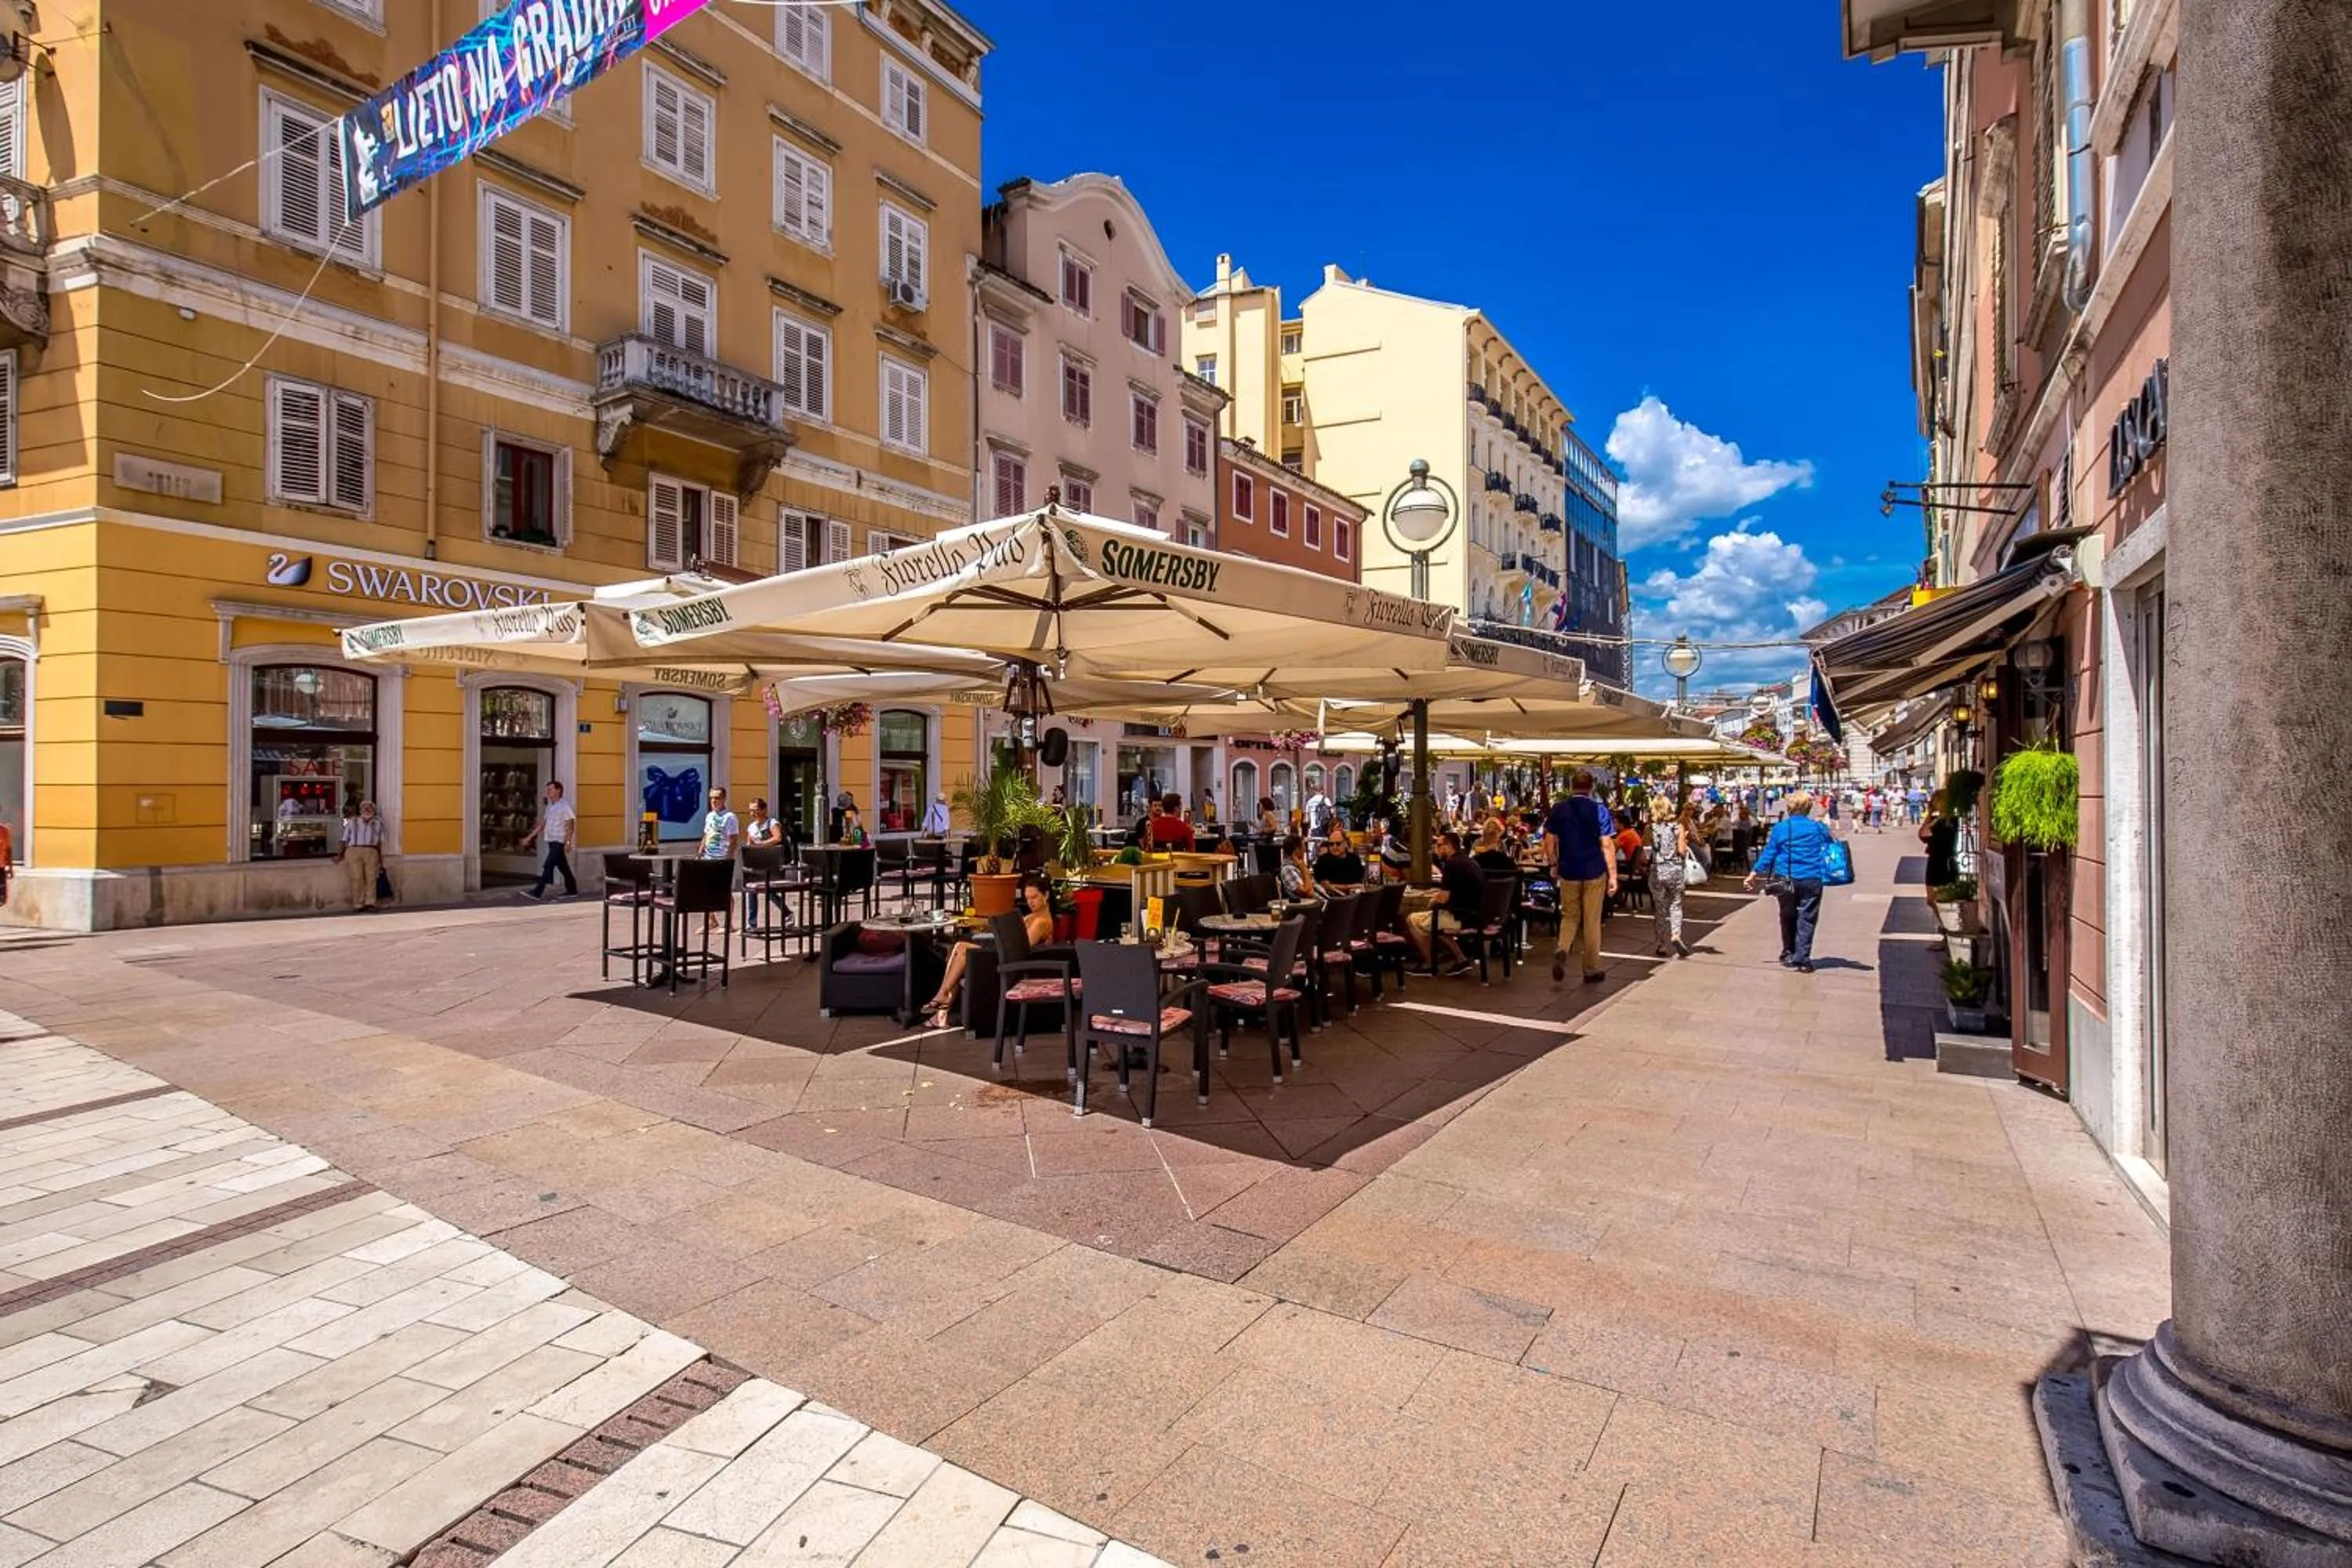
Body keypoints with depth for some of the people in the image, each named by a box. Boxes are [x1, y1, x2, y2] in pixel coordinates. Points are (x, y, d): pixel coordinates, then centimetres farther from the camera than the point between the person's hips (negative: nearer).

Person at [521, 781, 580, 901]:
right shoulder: (549, 807, 14)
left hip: (559, 842, -8)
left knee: (548, 866, -11)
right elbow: (542, 825, 20)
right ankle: (572, 891, 18)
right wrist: (529, 837, 17)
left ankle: (537, 892, -12)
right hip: (551, 841, 8)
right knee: (563, 868, 12)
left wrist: (568, 842, -21)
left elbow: (570, 826, -14)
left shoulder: (565, 806, -10)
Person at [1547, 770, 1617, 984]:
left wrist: (1554, 865, 19)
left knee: (1570, 917, 16)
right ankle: (1591, 971, 16)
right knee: (1591, 922, 7)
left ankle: (1561, 951, -11)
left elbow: (1550, 840, 6)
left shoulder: (1558, 810, 0)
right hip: (1594, 872, -2)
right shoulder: (1599, 810, -9)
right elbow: (1607, 845, -12)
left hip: (1568, 872, 2)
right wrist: (1613, 875, -9)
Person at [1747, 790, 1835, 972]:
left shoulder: (1780, 828, 0)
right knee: (1806, 919, 0)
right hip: (1811, 880, -1)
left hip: (1786, 879, 1)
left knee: (1788, 918, 16)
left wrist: (1756, 873, 6)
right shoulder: (1818, 827, 1)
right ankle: (1802, 959, -6)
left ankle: (1788, 955, 25)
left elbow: (1769, 853, 1)